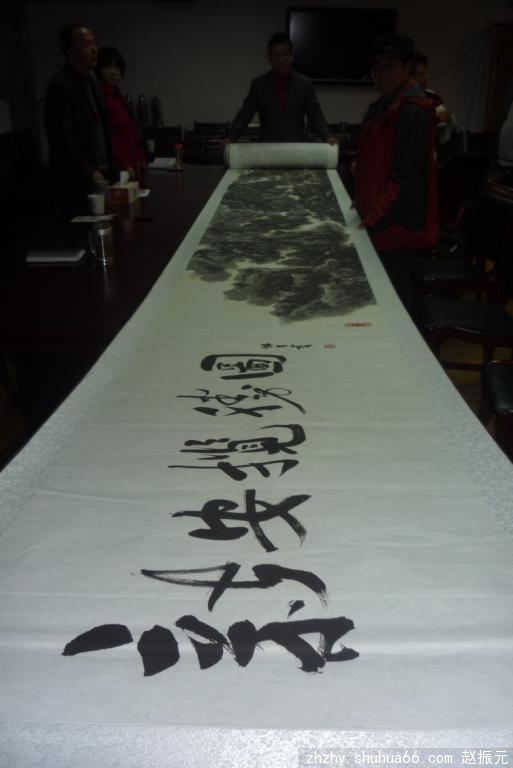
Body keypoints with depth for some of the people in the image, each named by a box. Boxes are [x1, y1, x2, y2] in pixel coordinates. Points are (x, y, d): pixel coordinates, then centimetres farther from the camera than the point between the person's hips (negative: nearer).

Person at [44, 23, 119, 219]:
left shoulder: (91, 79, 14)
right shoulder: (60, 87, -13)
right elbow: (62, 139, -17)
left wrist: (110, 169, 11)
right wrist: (91, 173, -18)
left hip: (102, 175, 8)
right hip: (76, 181, -8)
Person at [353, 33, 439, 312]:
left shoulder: (413, 112, -18)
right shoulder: (383, 106, 13)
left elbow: (407, 178, -23)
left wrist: (376, 217, -20)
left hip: (396, 223, -10)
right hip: (379, 218, 10)